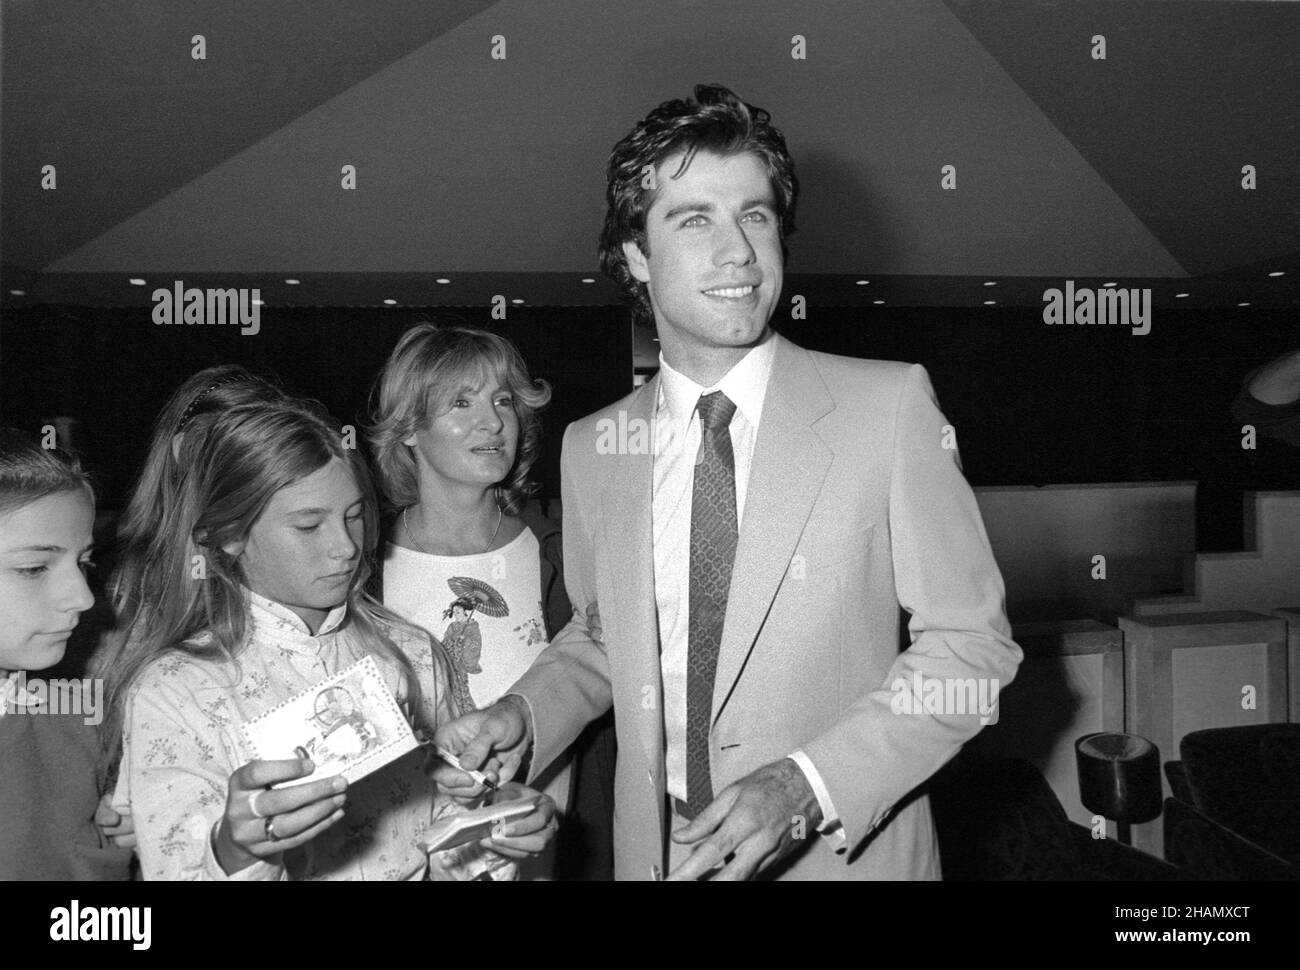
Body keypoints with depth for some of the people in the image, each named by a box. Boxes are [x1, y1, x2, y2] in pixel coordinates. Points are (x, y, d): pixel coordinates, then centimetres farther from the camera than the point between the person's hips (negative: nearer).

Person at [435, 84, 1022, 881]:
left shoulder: (890, 405, -14)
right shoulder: (592, 448, -4)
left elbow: (972, 641, -12)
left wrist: (806, 787, -20)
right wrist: (523, 718, -7)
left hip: (846, 851, -2)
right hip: (654, 851, 3)